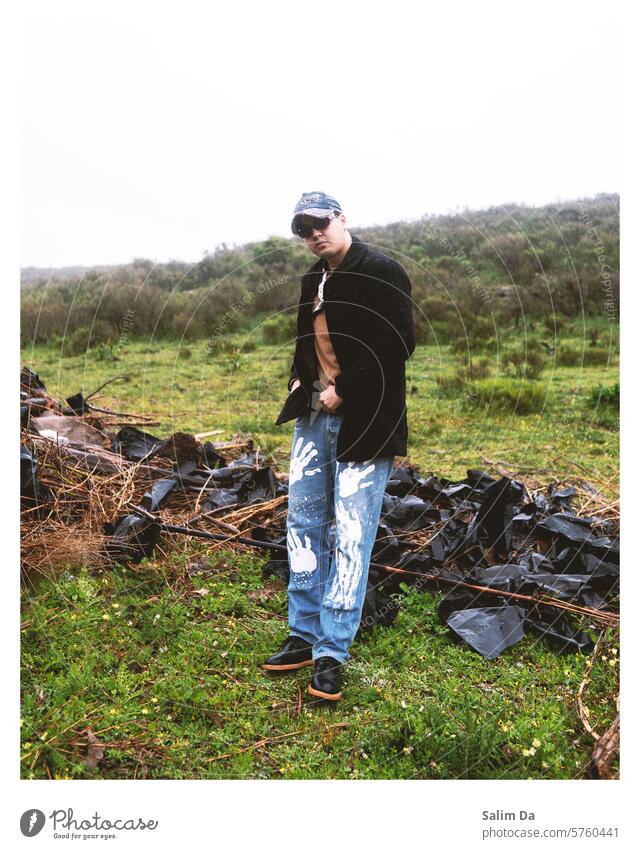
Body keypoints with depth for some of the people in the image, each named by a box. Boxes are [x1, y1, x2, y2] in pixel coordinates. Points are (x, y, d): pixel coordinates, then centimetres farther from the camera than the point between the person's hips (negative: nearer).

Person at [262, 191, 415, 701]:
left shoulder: (382, 273, -8)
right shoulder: (313, 281, 15)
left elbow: (398, 345, -16)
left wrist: (343, 391, -14)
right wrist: (300, 380, 8)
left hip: (362, 422, -8)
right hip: (315, 415, 8)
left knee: (351, 538, -3)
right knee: (304, 526, 12)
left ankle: (332, 654, 7)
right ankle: (304, 636, 26)